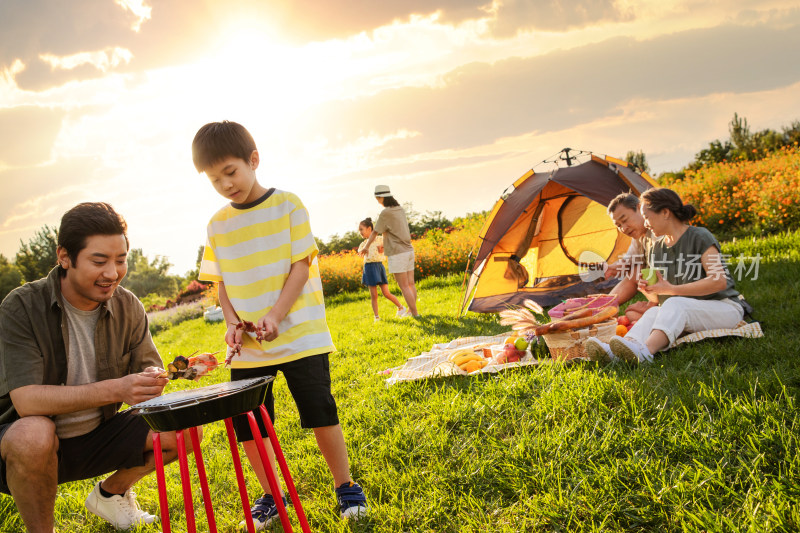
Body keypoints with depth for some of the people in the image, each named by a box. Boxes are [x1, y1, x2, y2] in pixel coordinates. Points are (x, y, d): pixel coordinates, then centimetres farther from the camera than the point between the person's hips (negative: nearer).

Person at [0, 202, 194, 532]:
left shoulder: (128, 307, -5)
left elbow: (149, 369, -3)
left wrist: (153, 380, -30)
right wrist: (116, 389, -40)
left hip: (95, 437, 5)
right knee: (34, 432, -38)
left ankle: (110, 493, 16)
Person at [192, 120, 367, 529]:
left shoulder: (287, 205, -4)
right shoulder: (218, 224, 8)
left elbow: (301, 266, -7)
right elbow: (221, 283, 12)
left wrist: (276, 315, -18)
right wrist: (233, 323, -5)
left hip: (299, 335, -4)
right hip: (248, 347, 4)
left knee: (320, 411, -4)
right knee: (246, 424, 4)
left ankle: (345, 487, 15)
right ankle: (271, 496, 24)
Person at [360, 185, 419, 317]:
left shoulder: (385, 213, -13)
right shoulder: (400, 210, 11)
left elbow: (375, 233, -4)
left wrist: (366, 246, 12)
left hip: (397, 254, -8)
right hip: (408, 250, 8)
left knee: (404, 287, -6)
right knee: (410, 284, 13)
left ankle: (415, 315, -7)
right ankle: (411, 310, 22)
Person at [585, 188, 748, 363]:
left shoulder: (700, 237, -9)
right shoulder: (655, 248, 11)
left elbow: (719, 281, -19)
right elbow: (658, 299, 16)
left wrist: (671, 290, -20)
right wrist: (648, 291, -10)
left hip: (724, 309, -5)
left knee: (675, 305, -34)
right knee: (654, 312, -26)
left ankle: (643, 351, -61)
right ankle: (611, 351, -54)